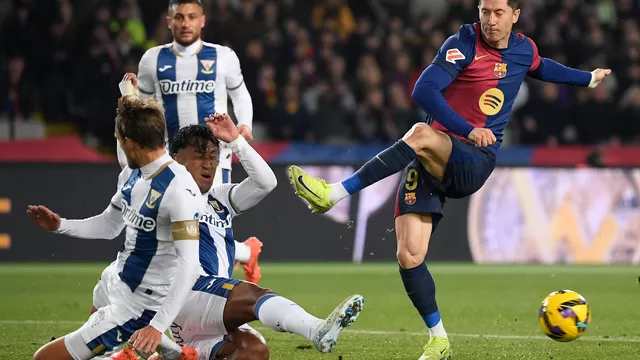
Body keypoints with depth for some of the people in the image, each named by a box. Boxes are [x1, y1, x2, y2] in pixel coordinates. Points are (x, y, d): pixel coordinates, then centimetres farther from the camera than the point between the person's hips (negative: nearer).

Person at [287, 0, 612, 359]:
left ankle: (334, 194, -36)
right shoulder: (464, 43, -5)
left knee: (421, 135, -36)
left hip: (474, 162, 0)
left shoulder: (524, 49, 10)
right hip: (432, 161, 0)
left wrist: (589, 78, 49)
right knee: (409, 255, -13)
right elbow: (424, 91, -20)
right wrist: (469, 130, -29)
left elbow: (540, 68, 37)